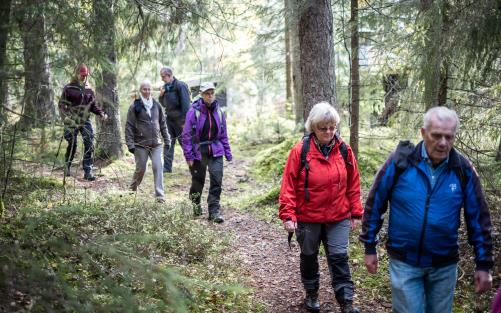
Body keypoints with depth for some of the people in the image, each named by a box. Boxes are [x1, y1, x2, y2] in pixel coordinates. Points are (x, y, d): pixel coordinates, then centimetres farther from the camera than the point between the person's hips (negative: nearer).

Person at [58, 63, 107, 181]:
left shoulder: (89, 89, 10)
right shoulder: (69, 88, -2)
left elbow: (93, 105, 16)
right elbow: (62, 104, -2)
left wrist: (101, 113, 0)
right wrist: (65, 116, -19)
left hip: (85, 121, 3)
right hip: (72, 122, -3)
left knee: (89, 146, -8)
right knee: (72, 146, 5)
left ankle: (88, 172, -5)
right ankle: (67, 167, 28)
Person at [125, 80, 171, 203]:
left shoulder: (156, 105, 8)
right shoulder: (135, 106, -3)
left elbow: (163, 123, 15)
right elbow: (129, 126, -4)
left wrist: (167, 140, 11)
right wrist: (130, 144, -9)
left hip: (156, 143, 3)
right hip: (141, 144, -3)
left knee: (158, 167, -6)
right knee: (140, 169, 7)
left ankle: (160, 194, -2)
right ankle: (133, 189, 31)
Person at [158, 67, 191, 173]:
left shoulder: (180, 86, -11)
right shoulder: (165, 87, 12)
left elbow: (185, 104, -15)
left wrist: (185, 121, -19)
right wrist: (161, 95, -1)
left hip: (179, 119, -7)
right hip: (169, 119, 7)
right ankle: (167, 167, 7)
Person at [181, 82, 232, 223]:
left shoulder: (218, 111, 4)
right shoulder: (194, 111, -9)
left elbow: (223, 134, 12)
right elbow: (187, 134, -8)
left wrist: (227, 152, 10)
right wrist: (188, 155, -11)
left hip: (216, 152, 3)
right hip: (198, 152, -2)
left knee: (217, 180, -7)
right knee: (198, 180, 11)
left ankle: (214, 211, 0)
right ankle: (196, 204, 36)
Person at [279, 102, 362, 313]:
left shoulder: (344, 150, -3)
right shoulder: (300, 151, -13)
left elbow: (353, 184, 4)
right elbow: (288, 185, -11)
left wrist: (356, 213, 4)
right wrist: (288, 215, -16)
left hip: (338, 217, 1)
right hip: (307, 217, -1)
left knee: (339, 257, 0)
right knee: (309, 256, 17)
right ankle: (311, 294, 38)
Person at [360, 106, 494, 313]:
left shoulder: (463, 169, -5)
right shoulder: (400, 161, -11)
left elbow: (478, 217, 1)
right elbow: (374, 204, -3)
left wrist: (483, 264, 2)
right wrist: (370, 247, 1)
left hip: (444, 265, 2)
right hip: (404, 261, -2)